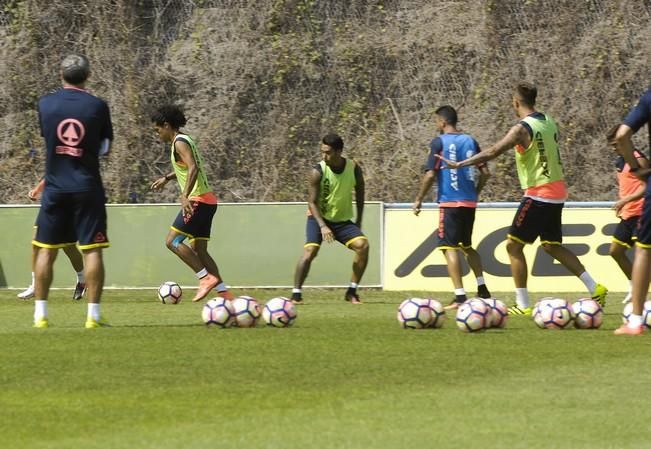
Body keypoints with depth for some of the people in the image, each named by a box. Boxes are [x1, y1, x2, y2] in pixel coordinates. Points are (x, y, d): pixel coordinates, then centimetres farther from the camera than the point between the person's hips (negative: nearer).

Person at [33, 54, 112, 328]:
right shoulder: (97, 106, -4)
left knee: (46, 250, 8)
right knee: (91, 250, 0)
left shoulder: (46, 104, 0)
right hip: (87, 187, -2)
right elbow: (105, 148, 5)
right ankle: (93, 315, -4)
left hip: (55, 188, 2)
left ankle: (40, 314, 5)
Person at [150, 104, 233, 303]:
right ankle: (224, 292, 3)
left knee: (172, 241, -10)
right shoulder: (184, 140, 19)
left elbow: (193, 168, -26)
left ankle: (206, 278, -13)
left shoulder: (179, 143, -11)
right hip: (207, 199, 10)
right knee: (198, 249, 9)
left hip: (198, 199, -10)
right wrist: (166, 178, 45)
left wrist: (185, 196, -35)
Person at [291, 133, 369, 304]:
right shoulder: (317, 172, -17)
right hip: (319, 218, -3)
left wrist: (358, 224, 8)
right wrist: (322, 226, -30)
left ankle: (352, 292, -7)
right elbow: (312, 202, -17)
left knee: (363, 244, -18)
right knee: (310, 250, -26)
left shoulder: (354, 169, -8)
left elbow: (359, 195, 8)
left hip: (343, 220, 3)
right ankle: (296, 293, -17)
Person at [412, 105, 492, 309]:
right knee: (466, 245, 22)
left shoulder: (438, 143, -7)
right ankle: (482, 288, 18)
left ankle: (460, 296, -15)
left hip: (450, 202, -6)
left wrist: (419, 199, -2)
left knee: (449, 247, -6)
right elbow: (485, 173, 8)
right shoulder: (470, 141, 9)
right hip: (470, 202, 6)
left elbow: (430, 175, -12)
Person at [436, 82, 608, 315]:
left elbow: (492, 152, -20)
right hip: (557, 192, 8)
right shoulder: (548, 122, 9)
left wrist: (459, 164, -16)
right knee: (552, 245, 20)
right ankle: (594, 288, 15)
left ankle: (523, 305, -4)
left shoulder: (523, 128, -16)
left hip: (539, 194, -8)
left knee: (513, 245, -1)